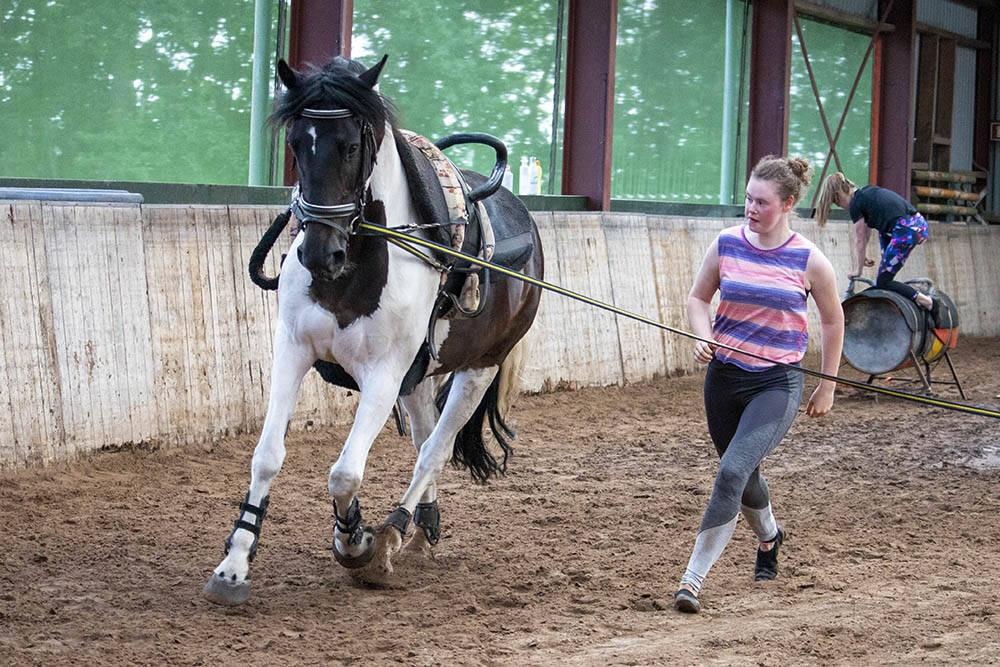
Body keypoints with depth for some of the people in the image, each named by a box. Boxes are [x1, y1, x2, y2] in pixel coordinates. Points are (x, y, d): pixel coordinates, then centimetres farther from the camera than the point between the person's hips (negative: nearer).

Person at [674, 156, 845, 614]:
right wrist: (703, 337, -9)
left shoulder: (809, 260, -9)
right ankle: (769, 537, 53)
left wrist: (827, 387, 8)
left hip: (776, 385, -4)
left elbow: (833, 321, 5)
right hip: (724, 376, 4)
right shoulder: (726, 244, -2)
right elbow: (698, 297, 12)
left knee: (733, 471, -21)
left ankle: (693, 578, -18)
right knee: (743, 474, 19)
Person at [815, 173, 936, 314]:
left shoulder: (856, 204, 0)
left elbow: (860, 241, 7)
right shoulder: (867, 191, 24)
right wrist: (860, 258, 33)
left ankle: (927, 302, -6)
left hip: (906, 231, -9)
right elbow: (866, 234, 30)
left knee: (882, 282, 1)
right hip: (920, 223, 9)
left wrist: (857, 270, 17)